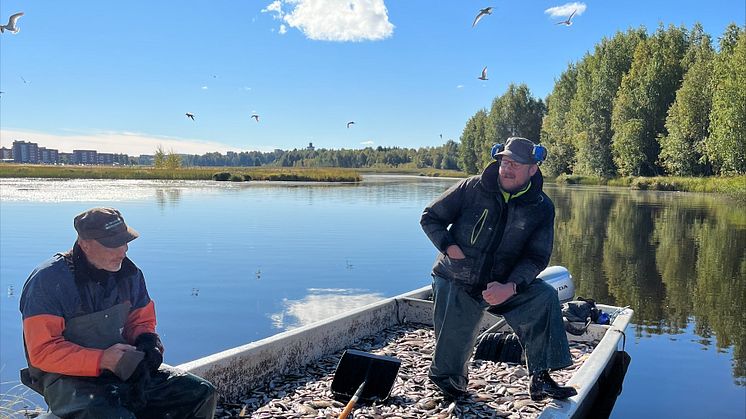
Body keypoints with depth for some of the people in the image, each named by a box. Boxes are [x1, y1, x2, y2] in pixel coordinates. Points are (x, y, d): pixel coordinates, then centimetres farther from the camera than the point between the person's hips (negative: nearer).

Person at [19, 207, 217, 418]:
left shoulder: (129, 273, 4)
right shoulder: (49, 280, -14)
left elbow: (142, 321, 17)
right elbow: (42, 351, -16)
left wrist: (147, 342, -7)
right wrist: (101, 360, -26)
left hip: (123, 366, 6)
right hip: (67, 376, -6)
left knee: (201, 394, -5)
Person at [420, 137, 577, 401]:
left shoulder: (541, 207, -6)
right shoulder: (472, 188, -10)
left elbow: (536, 258, -8)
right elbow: (430, 218, -2)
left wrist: (510, 287, -25)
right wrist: (450, 247, -18)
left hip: (502, 284, 2)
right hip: (455, 285, -1)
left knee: (545, 297, -23)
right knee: (450, 362, 0)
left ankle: (540, 380, -15)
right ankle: (449, 379, 38)